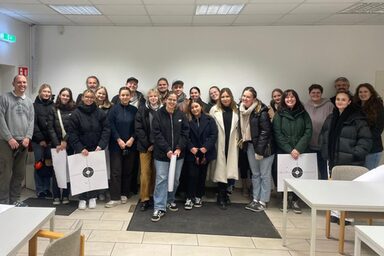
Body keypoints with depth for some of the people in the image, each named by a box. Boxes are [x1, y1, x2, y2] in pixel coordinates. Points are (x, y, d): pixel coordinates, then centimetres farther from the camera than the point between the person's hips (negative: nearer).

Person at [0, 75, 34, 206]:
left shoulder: (29, 102, 15)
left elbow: (31, 121, 11)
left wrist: (27, 137, -4)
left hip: (23, 142, 5)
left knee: (19, 174, 8)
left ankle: (15, 199, 18)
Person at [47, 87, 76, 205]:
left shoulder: (74, 110, 2)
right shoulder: (54, 110, 6)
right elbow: (50, 128, 0)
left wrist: (66, 141, -12)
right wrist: (57, 144, -8)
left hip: (69, 145, 0)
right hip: (56, 145, 1)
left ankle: (66, 195, 13)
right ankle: (56, 196, 9)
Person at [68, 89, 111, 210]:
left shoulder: (100, 113, 2)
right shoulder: (76, 114, -3)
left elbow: (106, 130, 0)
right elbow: (72, 134, -5)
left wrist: (101, 145, -11)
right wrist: (80, 148, -13)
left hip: (96, 149, 1)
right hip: (81, 149, -1)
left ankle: (92, 197, 17)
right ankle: (82, 198, 13)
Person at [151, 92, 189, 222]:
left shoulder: (181, 115, 4)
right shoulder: (158, 114, -4)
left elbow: (185, 133, 2)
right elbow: (157, 134, -8)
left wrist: (179, 148, -10)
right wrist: (167, 150, -15)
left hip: (178, 153, 3)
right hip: (162, 153, -3)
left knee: (175, 179, 11)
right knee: (161, 179, -5)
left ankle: (170, 200, 32)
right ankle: (159, 208, -1)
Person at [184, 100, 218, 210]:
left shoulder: (209, 120, 2)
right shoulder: (188, 121, 1)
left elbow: (214, 135, -4)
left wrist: (206, 147, -14)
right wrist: (191, 147, -17)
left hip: (205, 153, 1)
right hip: (192, 153, -1)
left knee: (202, 175, 10)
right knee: (192, 175, -5)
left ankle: (199, 197, 23)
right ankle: (189, 198, 6)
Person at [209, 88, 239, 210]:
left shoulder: (235, 111, 6)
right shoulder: (214, 109, -1)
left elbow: (237, 127, 11)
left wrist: (237, 139, 3)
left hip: (231, 144, 2)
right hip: (219, 144, -2)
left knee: (230, 170, 2)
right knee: (220, 170, -1)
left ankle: (224, 193, 22)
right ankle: (222, 198, 9)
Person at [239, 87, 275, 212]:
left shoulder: (261, 111, -17)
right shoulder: (242, 110, 4)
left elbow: (265, 131, -18)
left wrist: (259, 150, -19)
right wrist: (243, 141, 4)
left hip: (264, 146, -7)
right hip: (250, 145, 7)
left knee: (264, 175, 2)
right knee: (255, 174, 15)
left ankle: (263, 202, 10)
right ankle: (255, 199, 24)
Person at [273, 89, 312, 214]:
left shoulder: (303, 114, 7)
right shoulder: (279, 115, 4)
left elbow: (308, 132, 0)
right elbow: (278, 135, -3)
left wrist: (298, 149, -12)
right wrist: (289, 150, -12)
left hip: (300, 152, 1)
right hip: (283, 151, -1)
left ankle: (294, 200, 13)